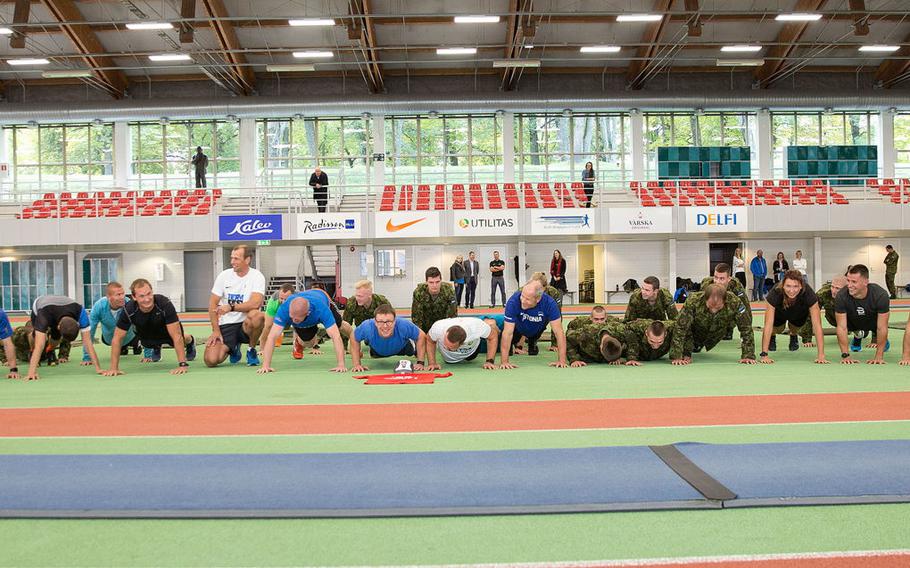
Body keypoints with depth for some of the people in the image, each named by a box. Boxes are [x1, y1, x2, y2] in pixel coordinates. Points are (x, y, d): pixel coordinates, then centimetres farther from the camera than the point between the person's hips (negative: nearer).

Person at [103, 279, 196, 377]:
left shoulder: (165, 304, -43)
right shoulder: (128, 310, -37)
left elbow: (176, 336, -41)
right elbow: (117, 338, -26)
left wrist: (183, 364, -44)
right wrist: (114, 368, -27)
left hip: (168, 329, -1)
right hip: (146, 333, 2)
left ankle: (190, 341, 50)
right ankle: (156, 347, 49)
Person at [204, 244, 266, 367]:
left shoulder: (256, 276, -6)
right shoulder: (224, 275, 3)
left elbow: (256, 303, -22)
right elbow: (212, 304, 4)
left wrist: (231, 307, -32)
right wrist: (216, 330, -4)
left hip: (245, 324, -3)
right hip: (225, 325, 3)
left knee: (257, 316, -38)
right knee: (210, 360, -18)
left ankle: (252, 350, -6)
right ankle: (233, 348, 21)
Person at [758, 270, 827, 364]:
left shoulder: (808, 293, -38)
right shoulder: (775, 293, -39)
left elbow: (817, 325, -38)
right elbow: (768, 325, -40)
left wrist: (821, 355, -44)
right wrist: (764, 354, -45)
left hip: (799, 314, 1)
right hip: (779, 313, -1)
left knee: (795, 327, -13)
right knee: (777, 328, -14)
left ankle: (794, 335, 20)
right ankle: (772, 336, 19)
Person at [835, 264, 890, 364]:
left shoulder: (880, 295, -33)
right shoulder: (841, 296, -32)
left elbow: (882, 328, -28)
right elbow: (842, 327, -26)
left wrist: (879, 356, -28)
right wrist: (845, 355, -29)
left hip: (874, 322, 0)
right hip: (853, 322, 0)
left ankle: (883, 340, 19)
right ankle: (858, 335, 17)